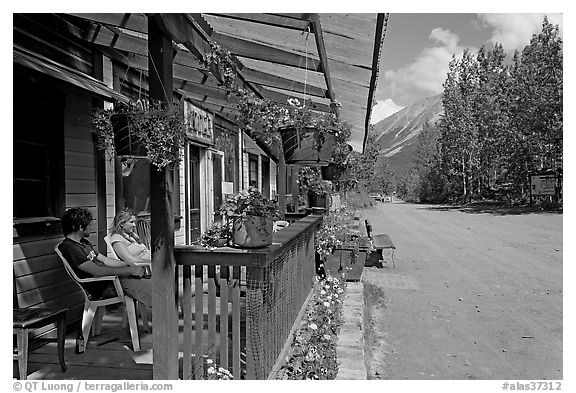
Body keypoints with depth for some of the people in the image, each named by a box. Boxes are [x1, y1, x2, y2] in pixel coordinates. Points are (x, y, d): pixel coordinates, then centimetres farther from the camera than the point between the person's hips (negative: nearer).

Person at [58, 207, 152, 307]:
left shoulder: (84, 242, 17)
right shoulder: (69, 248, -17)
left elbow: (104, 260, 18)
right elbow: (97, 271, -25)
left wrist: (127, 264, 2)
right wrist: (129, 270, -22)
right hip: (102, 287, -10)